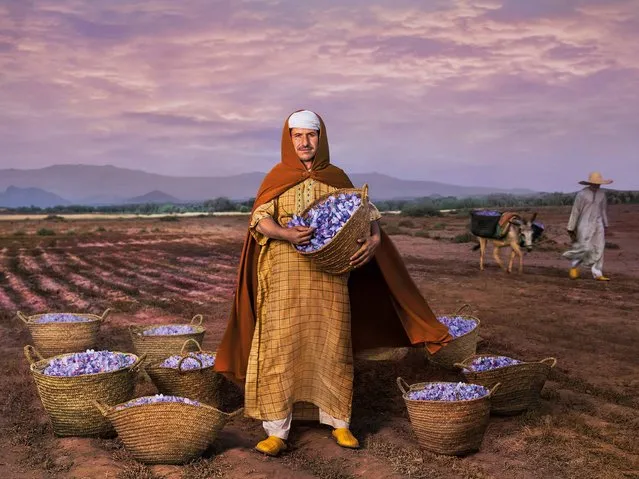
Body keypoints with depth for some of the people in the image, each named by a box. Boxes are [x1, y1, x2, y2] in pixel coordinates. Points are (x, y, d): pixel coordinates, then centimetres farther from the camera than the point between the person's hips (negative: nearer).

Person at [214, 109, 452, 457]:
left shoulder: (336, 178, 9)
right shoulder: (277, 178, 6)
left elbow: (365, 212, 8)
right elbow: (260, 219, -5)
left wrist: (374, 239, -13)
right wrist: (286, 234, -26)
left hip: (328, 277, 1)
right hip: (285, 277, -1)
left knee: (331, 345, 4)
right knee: (281, 346, -4)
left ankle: (339, 422, 17)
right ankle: (276, 430, 1)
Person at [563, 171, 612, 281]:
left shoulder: (601, 193, 5)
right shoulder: (582, 194, -11)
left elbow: (603, 210, 16)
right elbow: (575, 212, -8)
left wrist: (605, 226, 17)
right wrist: (571, 229, -7)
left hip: (598, 224, 5)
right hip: (585, 224, -5)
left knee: (598, 249, 0)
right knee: (585, 248, -10)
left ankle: (597, 274, 2)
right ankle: (574, 265, 17)